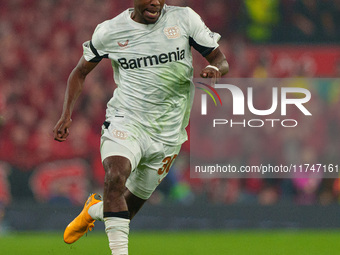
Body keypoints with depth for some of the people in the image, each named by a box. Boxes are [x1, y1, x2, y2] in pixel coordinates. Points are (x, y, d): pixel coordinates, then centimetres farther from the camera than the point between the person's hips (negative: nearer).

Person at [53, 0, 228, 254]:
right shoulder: (110, 31, -2)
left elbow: (221, 59, 5)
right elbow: (80, 72, 12)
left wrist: (214, 68, -19)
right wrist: (66, 115, -1)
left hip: (167, 135, 2)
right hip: (125, 122, -2)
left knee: (130, 205, 9)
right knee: (116, 176, -32)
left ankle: (95, 209, 43)